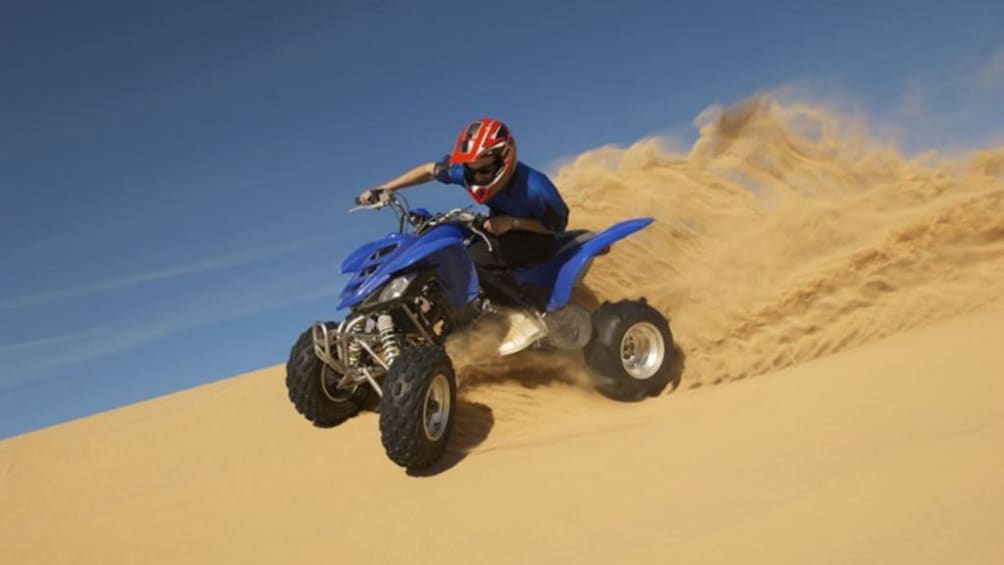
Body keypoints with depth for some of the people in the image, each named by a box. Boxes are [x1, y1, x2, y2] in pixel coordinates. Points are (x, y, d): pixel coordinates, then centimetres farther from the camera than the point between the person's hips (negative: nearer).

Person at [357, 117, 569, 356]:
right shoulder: (467, 171, -18)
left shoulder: (534, 186, -32)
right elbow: (430, 170, -2)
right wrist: (382, 189, -5)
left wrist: (513, 222, -30)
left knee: (476, 258, -30)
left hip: (538, 237, -7)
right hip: (504, 231, 7)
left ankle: (527, 318, -23)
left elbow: (558, 225, -17)